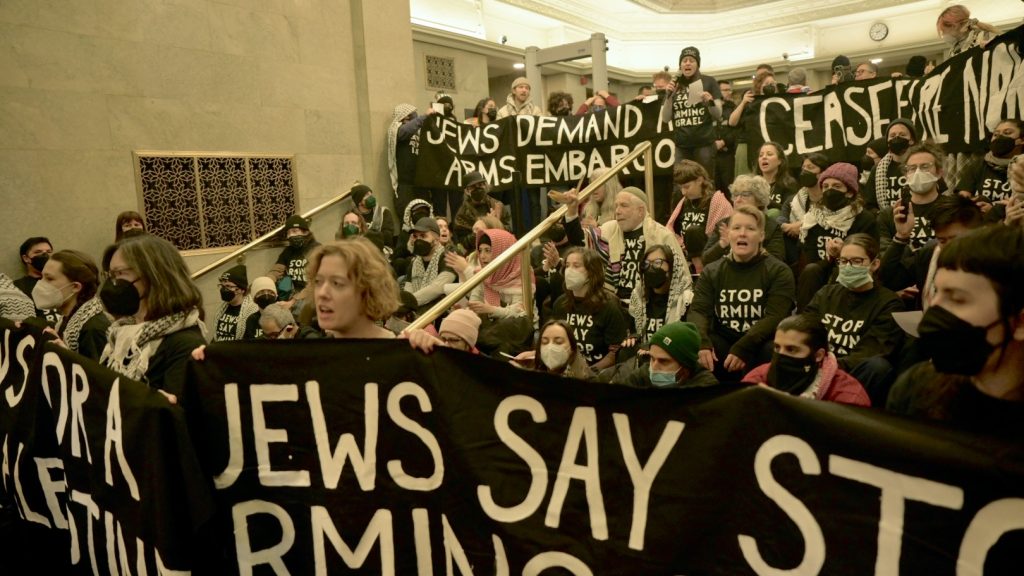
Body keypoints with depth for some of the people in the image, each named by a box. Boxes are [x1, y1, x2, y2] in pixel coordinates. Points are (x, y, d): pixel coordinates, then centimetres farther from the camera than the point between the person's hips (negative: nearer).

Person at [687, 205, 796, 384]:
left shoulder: (779, 272, -1)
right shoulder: (712, 271, 8)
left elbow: (775, 317, -15)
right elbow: (697, 311, -5)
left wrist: (743, 348, -30)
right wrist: (702, 343, -27)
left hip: (760, 345, -2)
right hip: (723, 344, 2)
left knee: (773, 351, -35)